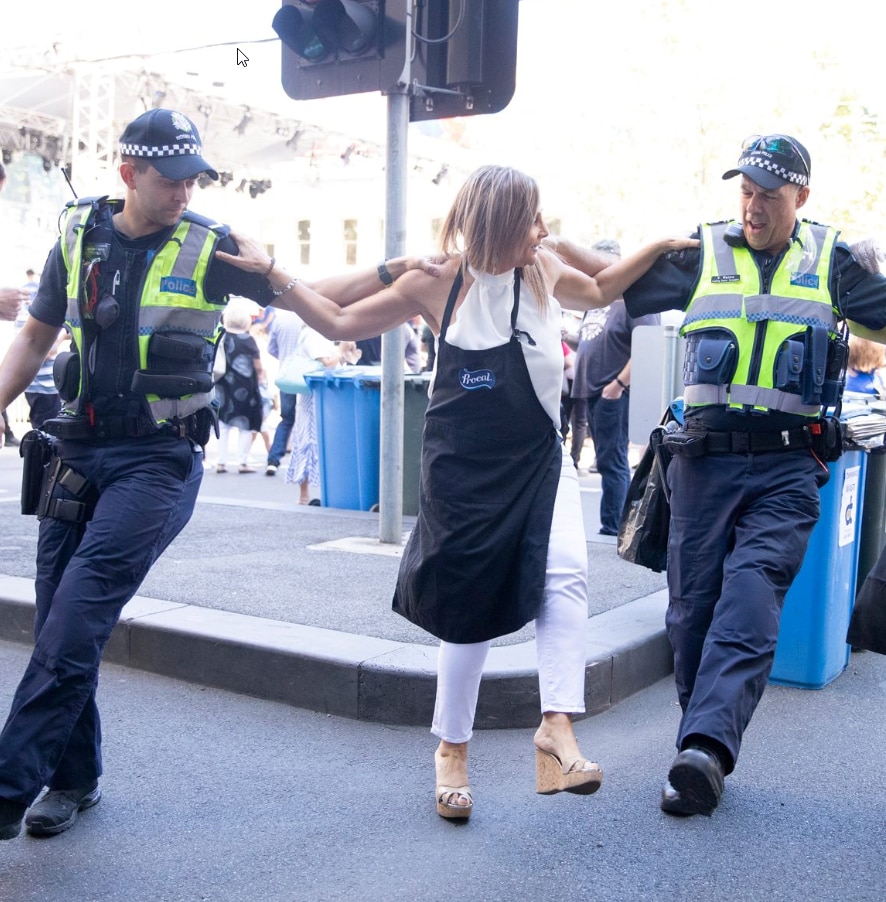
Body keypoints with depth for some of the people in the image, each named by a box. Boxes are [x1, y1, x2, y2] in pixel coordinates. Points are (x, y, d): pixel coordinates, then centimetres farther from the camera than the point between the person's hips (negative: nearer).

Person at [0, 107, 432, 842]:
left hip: (159, 458, -4)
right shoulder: (78, 235, 7)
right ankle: (75, 778, 24)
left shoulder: (209, 248, -2)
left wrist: (389, 271, -11)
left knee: (77, 617, -16)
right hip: (79, 447, 4)